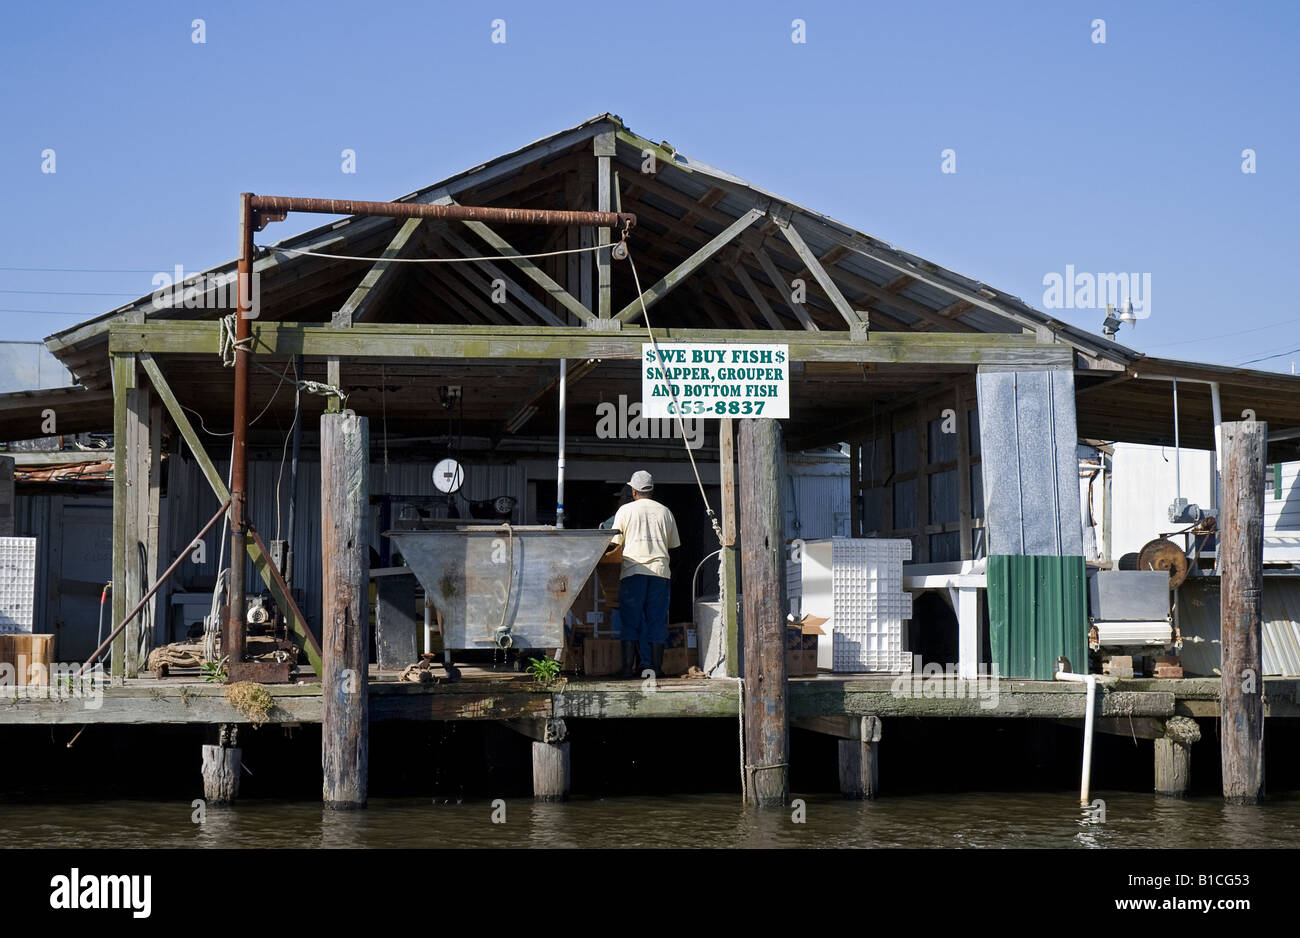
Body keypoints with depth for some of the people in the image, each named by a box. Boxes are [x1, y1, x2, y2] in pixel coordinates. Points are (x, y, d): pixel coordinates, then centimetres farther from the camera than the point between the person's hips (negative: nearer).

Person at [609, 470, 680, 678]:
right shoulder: (664, 512, 11)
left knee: (630, 621, 2)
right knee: (657, 621, 4)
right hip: (660, 571, 2)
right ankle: (656, 667, 2)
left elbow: (616, 543, 3)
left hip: (633, 572, -2)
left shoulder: (625, 510, 4)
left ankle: (628, 667, -3)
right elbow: (673, 544, 15)